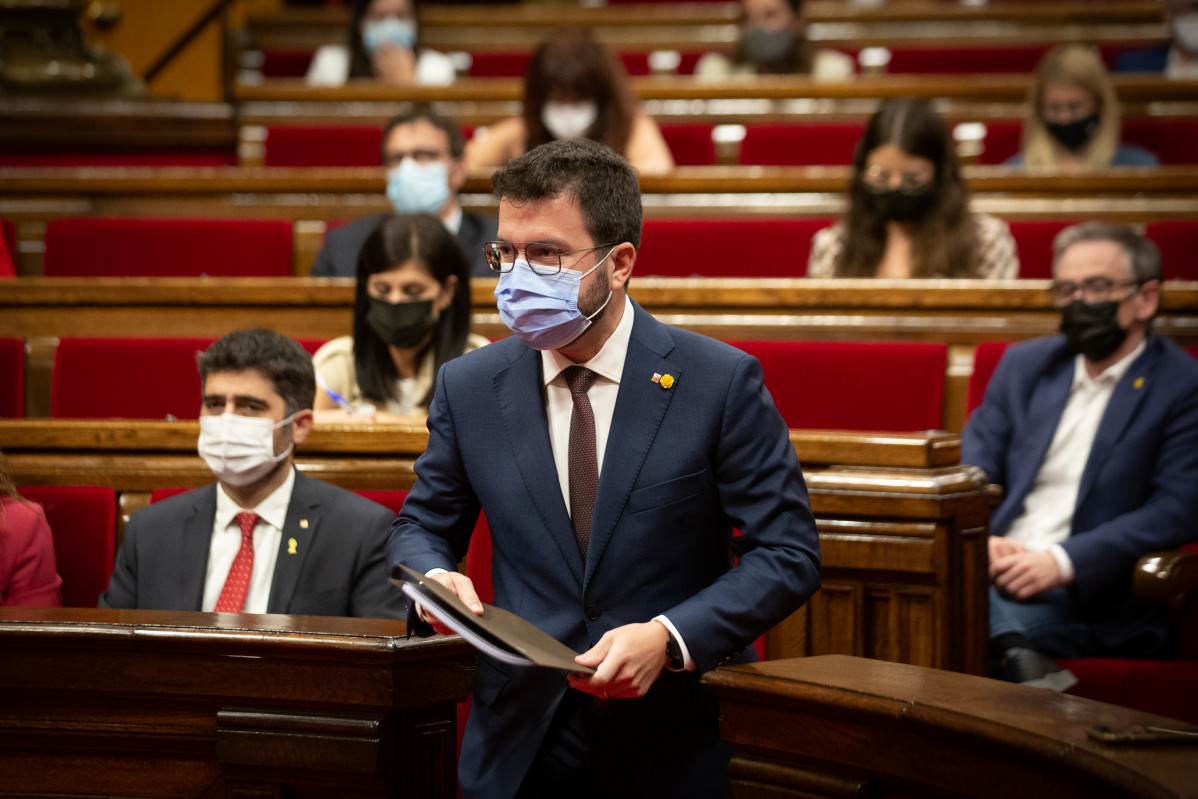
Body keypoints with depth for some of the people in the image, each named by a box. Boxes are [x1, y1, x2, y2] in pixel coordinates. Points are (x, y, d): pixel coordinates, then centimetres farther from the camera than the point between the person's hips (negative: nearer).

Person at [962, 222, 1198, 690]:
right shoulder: (1025, 365, 21)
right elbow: (973, 471, 16)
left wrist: (1061, 562, -18)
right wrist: (979, 542, -7)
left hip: (1095, 600, -4)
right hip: (997, 577, 5)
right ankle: (1027, 666, -49)